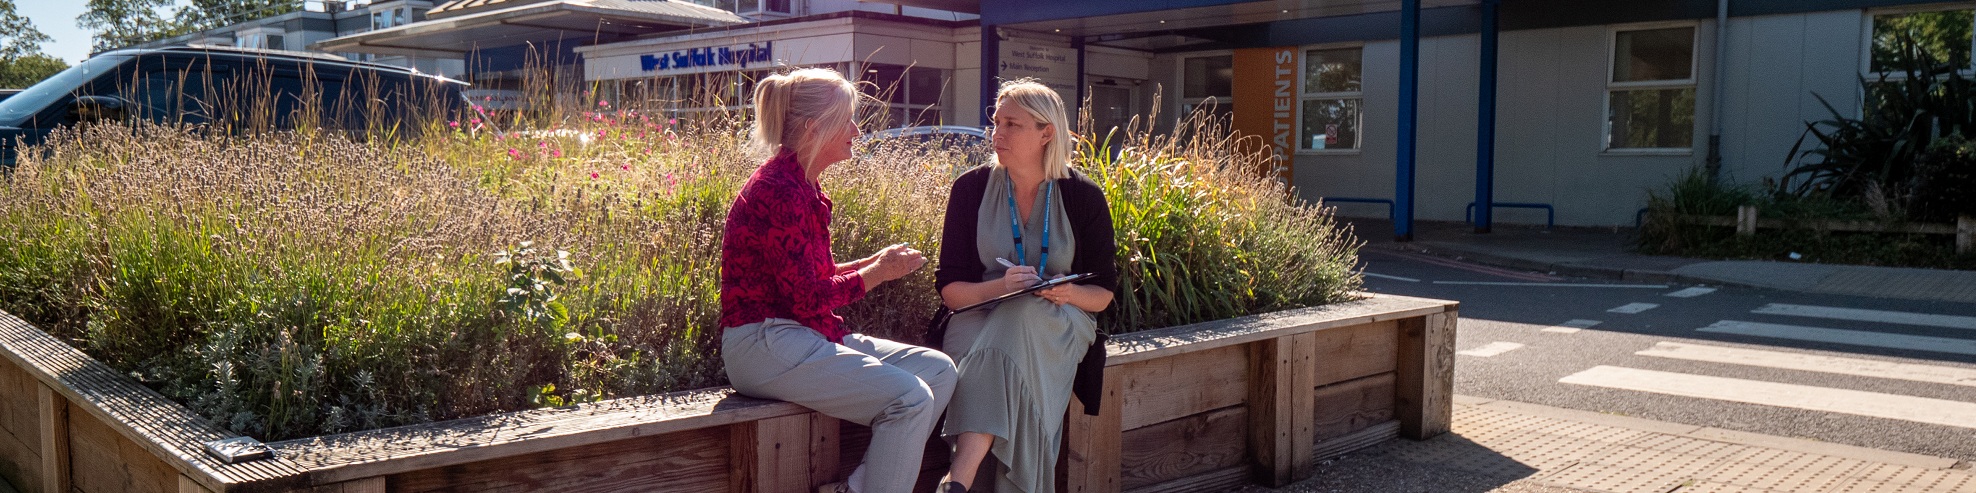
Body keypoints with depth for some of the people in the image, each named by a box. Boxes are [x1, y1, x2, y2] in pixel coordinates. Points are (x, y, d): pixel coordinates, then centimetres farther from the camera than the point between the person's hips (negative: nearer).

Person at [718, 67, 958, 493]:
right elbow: (806, 298, -19)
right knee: (910, 397, -22)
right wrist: (877, 273, -7)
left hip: (805, 334, 10)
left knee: (938, 371, 0)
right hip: (765, 344, -10)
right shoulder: (779, 190, -17)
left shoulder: (801, 187, 15)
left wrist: (874, 262, 7)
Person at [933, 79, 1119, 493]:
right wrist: (999, 286, -20)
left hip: (1057, 323, -1)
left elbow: (1104, 293, 6)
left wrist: (1070, 294, -17)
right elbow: (948, 288, 0)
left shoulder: (1083, 197, 2)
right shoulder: (971, 188, 2)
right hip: (982, 317, 1)